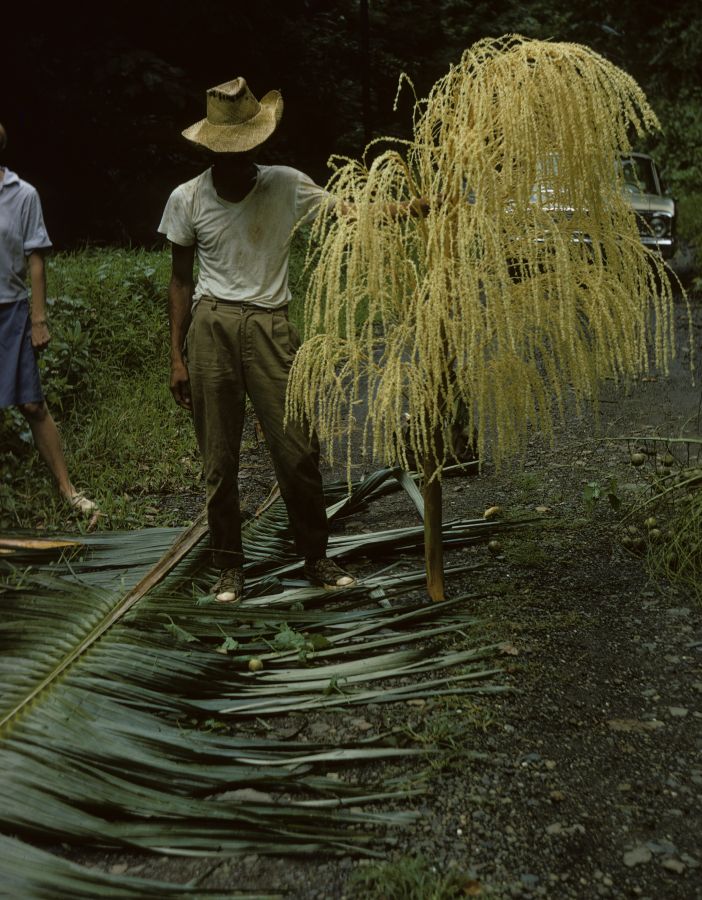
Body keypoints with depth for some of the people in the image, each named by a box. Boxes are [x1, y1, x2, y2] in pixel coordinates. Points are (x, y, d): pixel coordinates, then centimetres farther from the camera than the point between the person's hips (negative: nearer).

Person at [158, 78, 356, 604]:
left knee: (298, 450, -1)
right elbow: (181, 280, 7)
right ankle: (230, 567, 22)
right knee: (219, 460, 6)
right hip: (212, 328, 1)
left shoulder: (288, 186, 0)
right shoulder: (187, 199, 2)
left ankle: (317, 558, 17)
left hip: (271, 326, 0)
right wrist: (177, 356, 4)